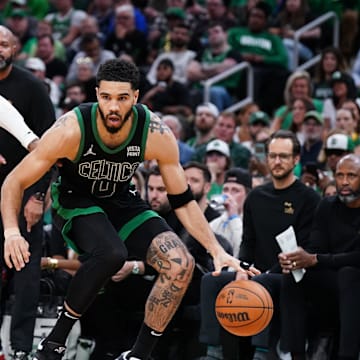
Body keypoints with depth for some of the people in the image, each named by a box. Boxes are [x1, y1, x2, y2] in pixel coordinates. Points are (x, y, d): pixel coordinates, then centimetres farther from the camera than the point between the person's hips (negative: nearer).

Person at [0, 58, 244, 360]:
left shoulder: (157, 135, -22)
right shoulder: (71, 130, -30)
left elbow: (183, 201, -9)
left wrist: (217, 250, -17)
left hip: (122, 203, 4)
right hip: (75, 201, -4)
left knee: (181, 266, -15)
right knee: (111, 253, -35)